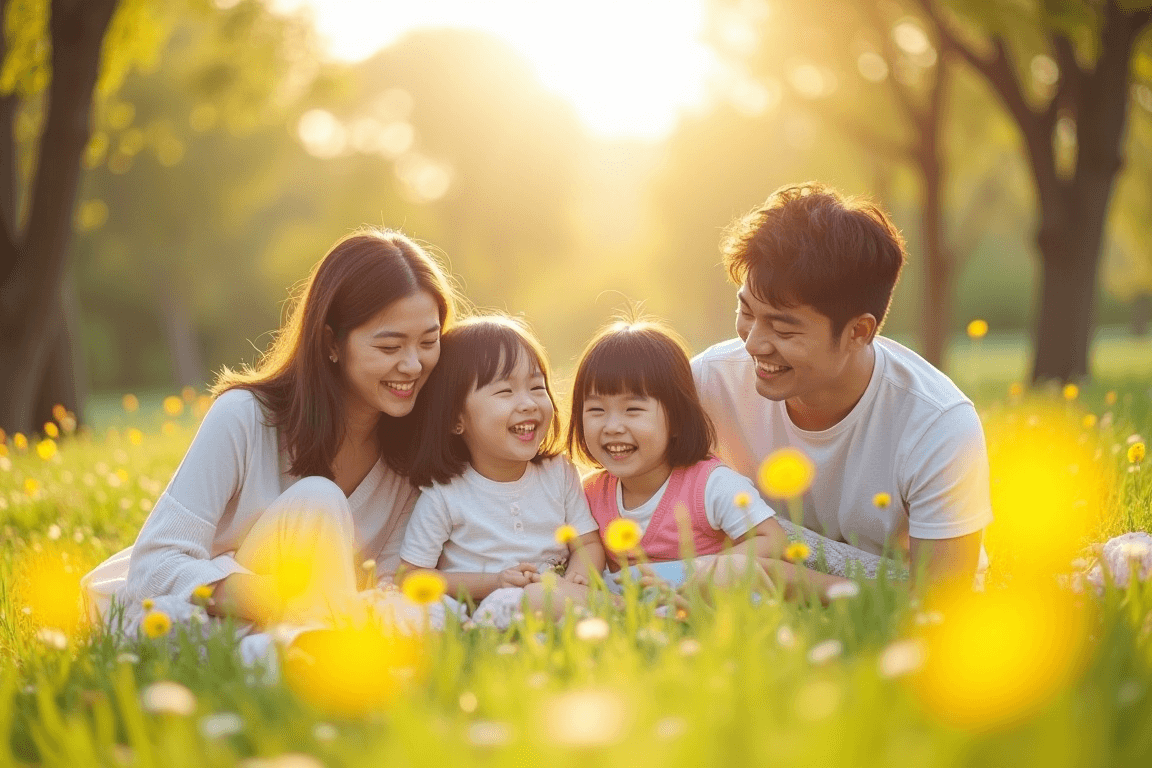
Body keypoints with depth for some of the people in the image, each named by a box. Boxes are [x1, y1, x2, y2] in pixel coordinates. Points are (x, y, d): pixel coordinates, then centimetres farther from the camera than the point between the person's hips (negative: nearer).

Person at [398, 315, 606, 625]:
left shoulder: (559, 473, 6)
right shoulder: (445, 495, -7)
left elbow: (589, 544, 9)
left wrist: (574, 581, -15)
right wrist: (491, 583, -15)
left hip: (558, 601, 4)